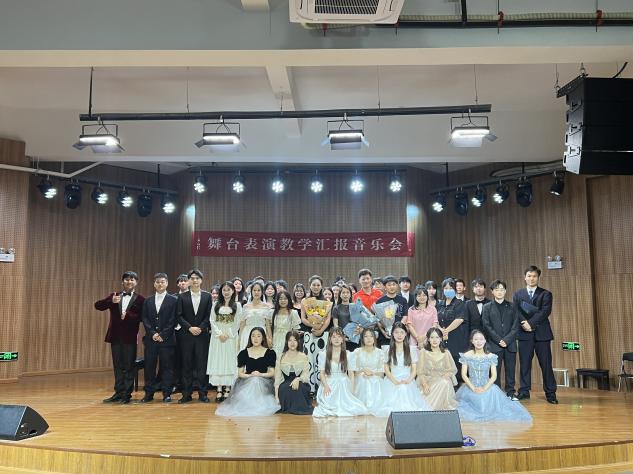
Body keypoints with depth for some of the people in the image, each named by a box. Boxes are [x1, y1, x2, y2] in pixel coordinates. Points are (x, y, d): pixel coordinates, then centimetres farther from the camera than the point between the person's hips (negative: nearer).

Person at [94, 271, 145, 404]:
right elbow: (98, 306, -1)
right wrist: (111, 301, -18)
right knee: (118, 366, 11)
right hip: (115, 336, 4)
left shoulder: (140, 299, -1)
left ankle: (127, 394, 10)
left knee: (129, 366, 3)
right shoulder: (114, 296, 10)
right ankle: (118, 393, 20)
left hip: (130, 337, -4)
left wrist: (128, 316, -22)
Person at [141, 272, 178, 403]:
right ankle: (149, 393, 14)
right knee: (149, 366, 5)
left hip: (167, 339, -3)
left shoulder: (173, 300, 1)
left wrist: (162, 335, -11)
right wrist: (152, 334, -7)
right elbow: (144, 319, 6)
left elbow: (173, 320, -5)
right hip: (150, 339, 3)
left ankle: (167, 393, 9)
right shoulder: (147, 301, 12)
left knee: (167, 366, 1)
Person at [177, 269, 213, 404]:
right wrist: (189, 328, -10)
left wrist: (200, 328, -10)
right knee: (187, 365, 3)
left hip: (202, 335, 0)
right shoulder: (182, 297, 5)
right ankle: (187, 394, 9)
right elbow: (179, 316, 1)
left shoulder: (207, 296, 5)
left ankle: (202, 393, 7)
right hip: (186, 335, 0)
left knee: (202, 365, 1)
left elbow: (209, 315, 2)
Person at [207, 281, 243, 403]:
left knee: (229, 361, -2)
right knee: (217, 361, -1)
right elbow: (212, 321, 2)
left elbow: (237, 323, -1)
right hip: (217, 337, 2)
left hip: (231, 337, -1)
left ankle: (227, 389, 1)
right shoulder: (216, 304, 9)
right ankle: (219, 389, 1)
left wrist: (228, 335, -10)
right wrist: (220, 334, -9)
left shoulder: (237, 305, 4)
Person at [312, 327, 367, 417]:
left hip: (344, 387, 1)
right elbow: (322, 373, 4)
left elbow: (351, 373, 8)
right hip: (329, 387, -1)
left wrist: (352, 389, -4)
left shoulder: (348, 354, 8)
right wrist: (325, 386, -14)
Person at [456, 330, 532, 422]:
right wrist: (473, 388, -16)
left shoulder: (491, 356, 1)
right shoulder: (467, 356, -1)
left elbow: (494, 375, -3)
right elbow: (464, 375, -4)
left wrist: (485, 388, -17)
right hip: (471, 388, -1)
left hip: (487, 387, 1)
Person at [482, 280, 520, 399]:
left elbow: (515, 326, 3)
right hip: (494, 345, -1)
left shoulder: (511, 307, 10)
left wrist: (507, 340, -10)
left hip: (510, 344, 1)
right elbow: (487, 326, -1)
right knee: (495, 371, -1)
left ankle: (510, 392, 15)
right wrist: (499, 340, -10)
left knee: (510, 369, 4)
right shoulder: (487, 307, 7)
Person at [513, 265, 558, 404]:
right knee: (524, 364, 4)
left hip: (542, 334, -1)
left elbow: (545, 311, -9)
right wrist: (525, 324, -17)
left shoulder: (545, 294, 5)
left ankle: (550, 393, 8)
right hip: (524, 333, 1)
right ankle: (524, 391, 12)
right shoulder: (518, 294, 11)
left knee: (546, 364, 1)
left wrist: (531, 323, -17)